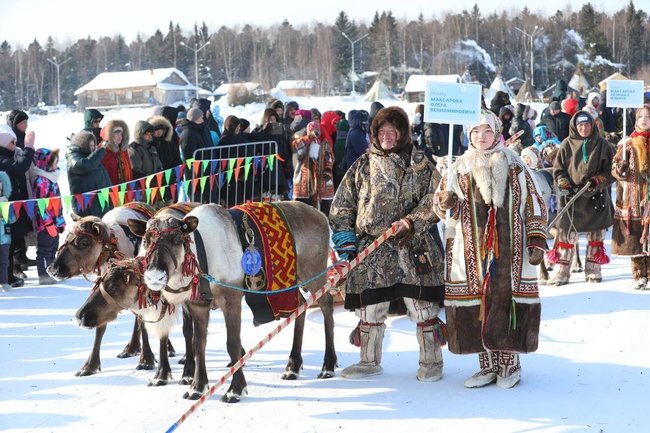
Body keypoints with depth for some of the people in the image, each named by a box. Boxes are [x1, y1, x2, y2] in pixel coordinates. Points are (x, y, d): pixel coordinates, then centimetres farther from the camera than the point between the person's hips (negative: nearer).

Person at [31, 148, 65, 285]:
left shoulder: (52, 178, 14)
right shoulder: (40, 181, -16)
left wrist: (61, 221, 20)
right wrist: (49, 223, -22)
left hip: (54, 222, 10)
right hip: (45, 224, -10)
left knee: (53, 250, 15)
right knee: (45, 251, -2)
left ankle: (50, 274, 23)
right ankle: (44, 276, 3)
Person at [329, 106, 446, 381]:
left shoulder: (418, 163, 3)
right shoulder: (363, 165, 10)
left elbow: (434, 200, -2)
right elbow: (342, 204, 13)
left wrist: (411, 222, -14)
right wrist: (344, 234, 3)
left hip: (411, 247, -3)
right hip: (370, 249, 3)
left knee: (421, 305, -1)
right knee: (369, 307, 9)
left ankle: (431, 361, 11)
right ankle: (370, 361, 23)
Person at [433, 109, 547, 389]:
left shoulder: (515, 168, 4)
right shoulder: (459, 169, 8)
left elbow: (534, 206, 5)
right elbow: (441, 205, 11)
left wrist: (537, 241, -3)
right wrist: (444, 201, -13)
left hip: (509, 250, -2)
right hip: (472, 253, 2)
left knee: (507, 303, -3)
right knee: (477, 305, 1)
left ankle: (510, 364, 10)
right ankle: (488, 366, 12)